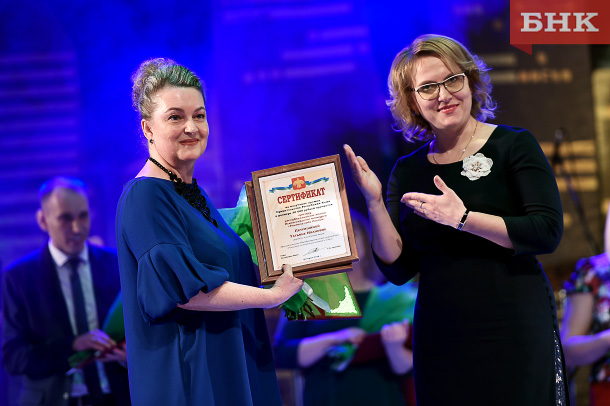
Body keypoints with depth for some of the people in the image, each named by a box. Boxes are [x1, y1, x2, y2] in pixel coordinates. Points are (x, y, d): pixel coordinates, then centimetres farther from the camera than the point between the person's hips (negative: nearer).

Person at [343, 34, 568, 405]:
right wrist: (374, 203, -8)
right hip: (440, 338, 3)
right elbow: (398, 270, 5)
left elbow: (548, 232, -14)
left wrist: (462, 218, -19)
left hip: (514, 330, -3)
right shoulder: (408, 171, 8)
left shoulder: (513, 145, -2)